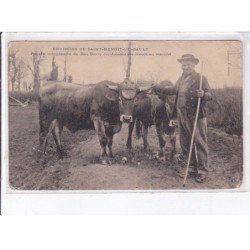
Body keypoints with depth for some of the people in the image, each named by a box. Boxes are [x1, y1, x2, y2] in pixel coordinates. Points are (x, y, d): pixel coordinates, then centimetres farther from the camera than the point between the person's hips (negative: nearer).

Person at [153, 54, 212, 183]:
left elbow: (209, 95, -13)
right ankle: (193, 167, 28)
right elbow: (173, 90, 29)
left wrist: (203, 94, -34)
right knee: (185, 143, 15)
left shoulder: (201, 78, -7)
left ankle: (202, 170, 7)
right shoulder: (180, 80, 13)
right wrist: (159, 89, 30)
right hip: (181, 116, 8)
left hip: (196, 116, -7)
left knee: (200, 143, -2)